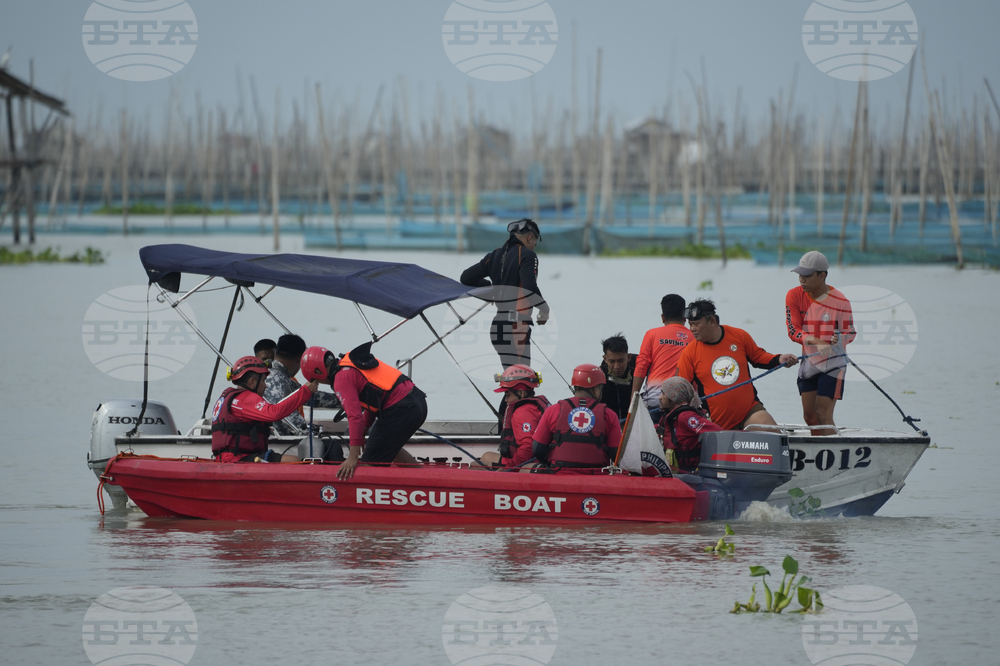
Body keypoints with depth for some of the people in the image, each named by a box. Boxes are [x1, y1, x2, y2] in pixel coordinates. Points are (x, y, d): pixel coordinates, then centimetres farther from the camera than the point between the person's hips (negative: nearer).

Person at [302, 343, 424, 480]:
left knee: (372, 462, -5)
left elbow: (355, 416, -18)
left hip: (400, 410, -10)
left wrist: (353, 457, -20)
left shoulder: (342, 378, -8)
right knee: (388, 446, 32)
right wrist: (363, 430, 30)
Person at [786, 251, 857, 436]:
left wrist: (840, 339, -30)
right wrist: (816, 342, -29)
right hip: (808, 362, 5)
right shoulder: (794, 296, -6)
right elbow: (793, 330, -12)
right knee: (809, 416, 8)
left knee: (823, 415, -12)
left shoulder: (840, 301, -14)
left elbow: (851, 333, -6)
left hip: (833, 363, -5)